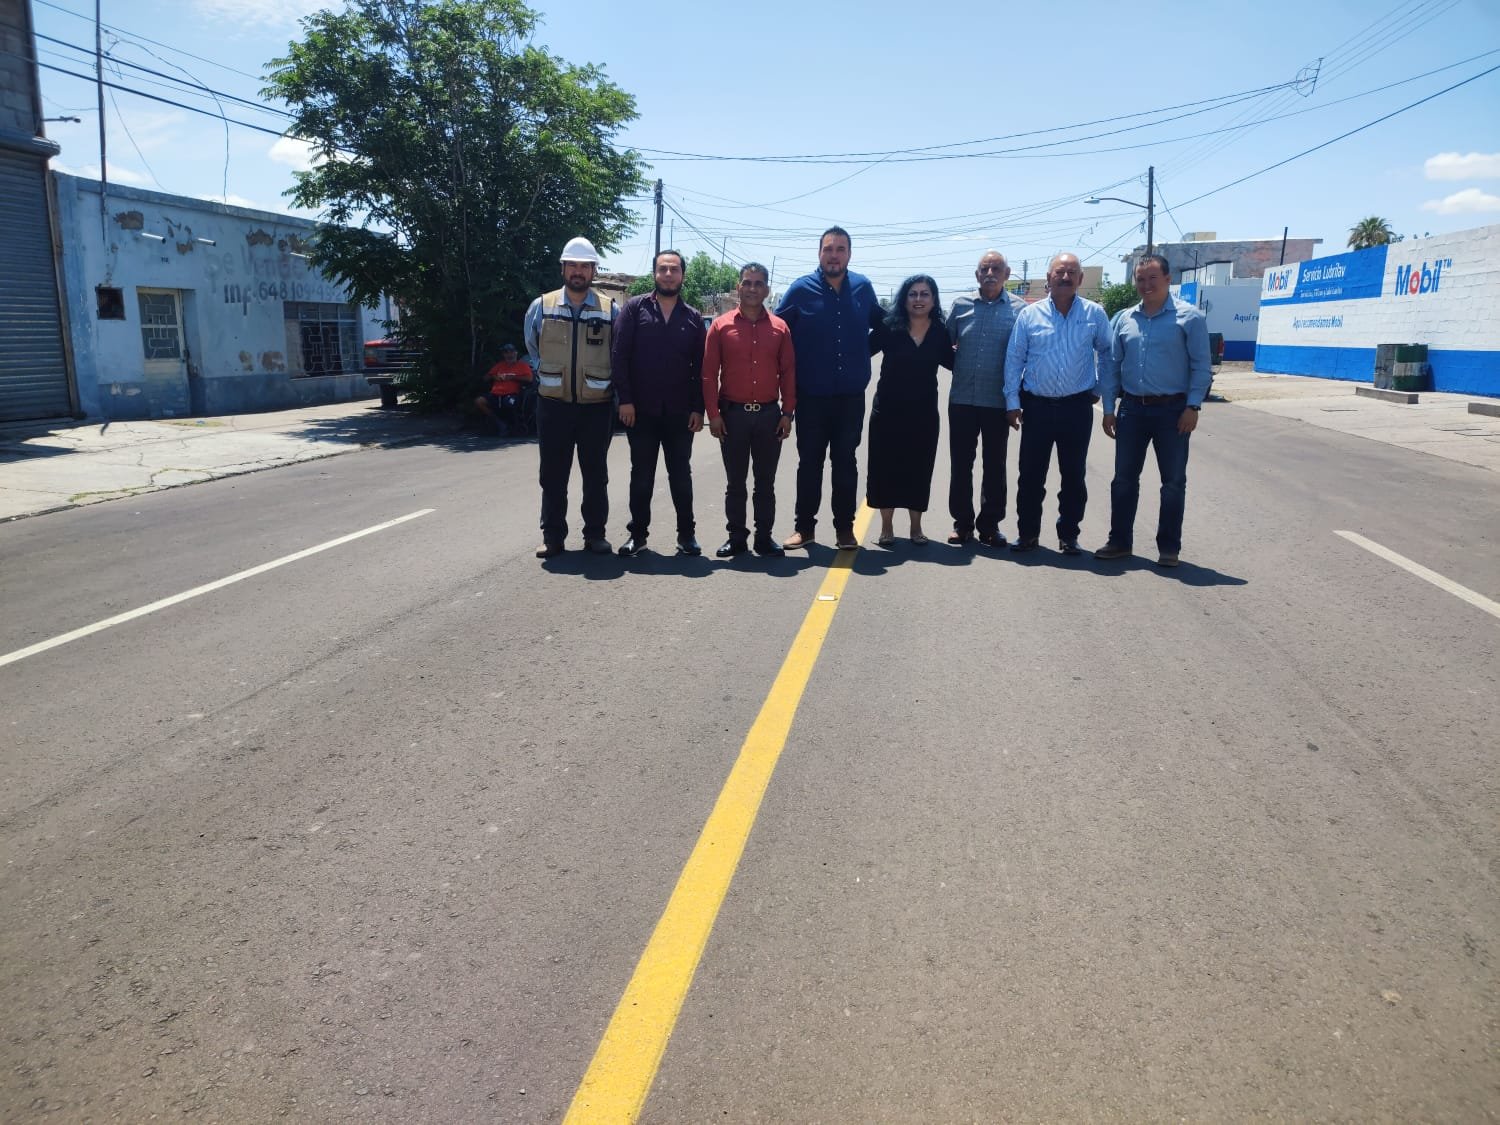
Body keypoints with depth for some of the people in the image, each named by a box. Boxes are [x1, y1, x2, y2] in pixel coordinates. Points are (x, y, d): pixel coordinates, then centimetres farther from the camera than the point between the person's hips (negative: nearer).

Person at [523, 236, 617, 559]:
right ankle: (552, 536, 13)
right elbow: (533, 350, 17)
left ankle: (595, 533, 18)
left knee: (595, 473, 7)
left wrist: (607, 383, 9)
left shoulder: (610, 310, 1)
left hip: (596, 405, 0)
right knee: (553, 474, 4)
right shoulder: (541, 307, 3)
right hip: (553, 405, 1)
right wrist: (547, 378, 14)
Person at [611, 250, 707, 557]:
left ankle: (687, 533, 17)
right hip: (641, 410, -1)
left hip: (679, 412, 1)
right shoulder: (634, 308, 2)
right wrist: (625, 399, -11)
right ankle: (638, 533, 17)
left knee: (681, 475, 8)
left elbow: (700, 367, 6)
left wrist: (698, 408, -2)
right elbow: (619, 356, -3)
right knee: (641, 475, 8)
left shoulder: (693, 317, 7)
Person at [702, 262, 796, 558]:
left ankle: (764, 537, 17)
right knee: (735, 482, 7)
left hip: (769, 415, 1)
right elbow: (709, 373, 0)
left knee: (765, 482, 8)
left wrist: (788, 413, 0)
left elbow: (788, 373, 6)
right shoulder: (721, 326, 1)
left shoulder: (780, 328, 5)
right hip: (732, 414, -1)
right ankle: (736, 537, 16)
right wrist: (713, 414, -6)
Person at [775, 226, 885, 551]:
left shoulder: (863, 287, 4)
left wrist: (861, 354, 10)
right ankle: (804, 527, 14)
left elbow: (881, 323, 19)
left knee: (846, 461, 8)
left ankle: (844, 528, 16)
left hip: (852, 395, 2)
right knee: (809, 462, 6)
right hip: (811, 396, -1)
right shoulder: (801, 289, -3)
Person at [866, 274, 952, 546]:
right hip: (888, 410, -2)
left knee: (919, 469, 8)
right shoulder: (888, 328, -4)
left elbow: (952, 362, 15)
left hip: (924, 412, 2)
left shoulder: (940, 332, 3)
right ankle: (886, 527, 16)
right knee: (885, 467, 3)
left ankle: (916, 527, 21)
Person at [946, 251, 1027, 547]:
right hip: (962, 399, 2)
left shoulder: (1019, 309, -1)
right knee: (960, 463, 6)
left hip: (998, 401, -2)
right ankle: (962, 522, 18)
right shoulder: (961, 306, 5)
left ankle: (989, 524, 17)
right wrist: (958, 365, 2)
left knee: (995, 465, 6)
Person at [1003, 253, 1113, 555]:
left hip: (1077, 407, 0)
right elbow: (1014, 359, 2)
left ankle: (1069, 536, 18)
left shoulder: (1094, 314, 2)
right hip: (1036, 406, 0)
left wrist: (1100, 388, 10)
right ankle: (1027, 533, 16)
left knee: (1073, 475, 7)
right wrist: (1012, 402, -2)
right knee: (1030, 475, 4)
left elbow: (1107, 352, 14)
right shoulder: (1029, 315, 1)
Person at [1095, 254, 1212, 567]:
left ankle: (1168, 547, 14)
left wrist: (1193, 407, -12)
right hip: (1132, 408, 4)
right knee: (1124, 478, 8)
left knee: (1173, 482, 4)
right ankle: (1120, 541, 19)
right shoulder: (1123, 319, 8)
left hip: (1172, 410, -3)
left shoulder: (1189, 317, -3)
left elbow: (1201, 366, -5)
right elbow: (1112, 365, 9)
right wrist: (1109, 408, 4)